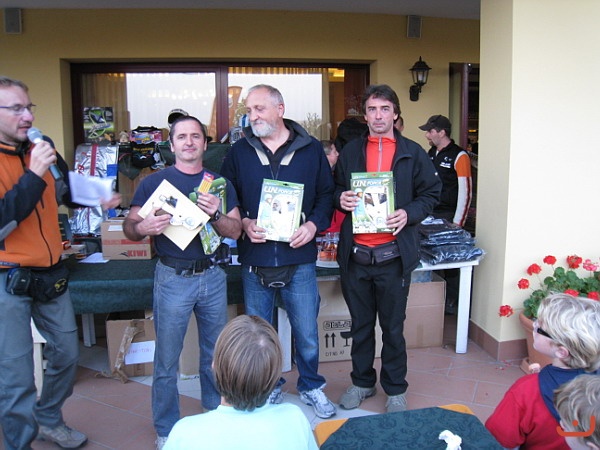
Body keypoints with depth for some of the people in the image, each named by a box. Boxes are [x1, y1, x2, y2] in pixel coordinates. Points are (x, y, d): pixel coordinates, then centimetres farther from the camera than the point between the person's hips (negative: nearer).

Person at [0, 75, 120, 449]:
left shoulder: (41, 147, 2)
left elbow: (66, 190, 21)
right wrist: (33, 175, -27)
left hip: (51, 273, 6)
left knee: (67, 353, 19)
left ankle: (49, 420, 43)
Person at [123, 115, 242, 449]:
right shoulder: (154, 182, 0)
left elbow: (235, 231, 2)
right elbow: (129, 227, 1)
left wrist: (215, 214, -18)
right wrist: (143, 227, -22)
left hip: (212, 276, 3)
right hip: (173, 279, -2)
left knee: (216, 353, 15)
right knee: (167, 358, 5)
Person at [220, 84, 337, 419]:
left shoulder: (311, 149, 1)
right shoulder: (239, 152, 4)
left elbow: (327, 193, 5)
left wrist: (314, 223, -11)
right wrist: (244, 223, -11)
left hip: (299, 257, -1)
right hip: (255, 258, 2)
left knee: (307, 332, 9)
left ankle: (311, 386, 33)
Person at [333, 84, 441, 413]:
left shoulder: (413, 153, 3)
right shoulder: (351, 151, 9)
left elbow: (431, 193, 5)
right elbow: (334, 190, 15)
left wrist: (409, 213, -13)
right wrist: (340, 199, -9)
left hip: (394, 254, -2)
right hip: (355, 253, 2)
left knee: (393, 326, 9)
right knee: (360, 323, 15)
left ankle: (395, 389, 27)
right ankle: (362, 382, 33)